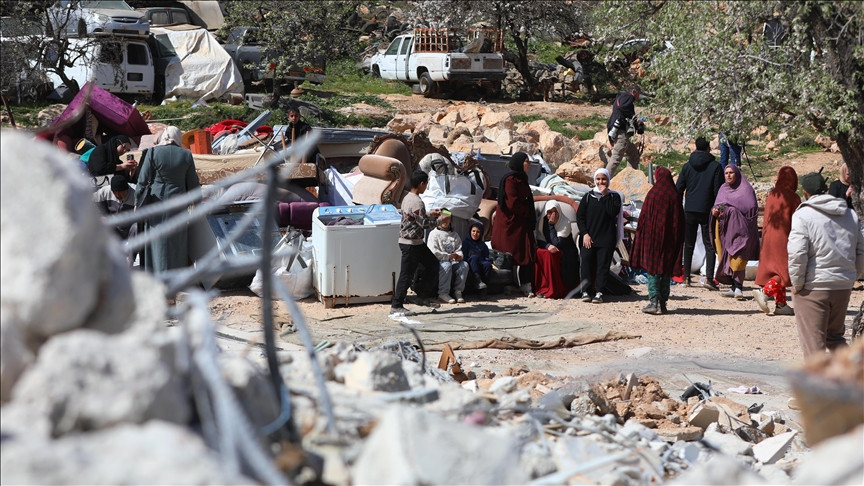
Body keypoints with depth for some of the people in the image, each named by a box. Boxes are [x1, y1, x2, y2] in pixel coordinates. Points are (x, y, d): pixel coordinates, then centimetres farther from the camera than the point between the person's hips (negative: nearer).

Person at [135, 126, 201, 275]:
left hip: (156, 200, -2)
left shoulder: (153, 152, -8)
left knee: (158, 242, 3)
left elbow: (143, 179, -6)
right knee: (177, 241, 11)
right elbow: (193, 183, 5)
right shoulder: (186, 155, -1)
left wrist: (138, 201, 4)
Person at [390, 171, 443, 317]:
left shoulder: (407, 198, 9)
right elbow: (424, 224, -21)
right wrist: (436, 219, -4)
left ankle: (423, 297, 21)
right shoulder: (417, 202, -22)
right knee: (407, 275, -4)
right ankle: (396, 306, 2)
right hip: (411, 243, -10)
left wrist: (429, 214, 17)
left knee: (432, 265, 16)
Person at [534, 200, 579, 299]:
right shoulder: (543, 221, -2)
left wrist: (551, 225, -24)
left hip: (566, 255, -5)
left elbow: (557, 243, -25)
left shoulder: (565, 223, -17)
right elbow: (538, 240, -3)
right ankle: (542, 287, -15)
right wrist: (548, 246, -24)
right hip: (551, 251, 5)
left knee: (549, 255, -31)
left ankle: (552, 291, -22)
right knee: (537, 253, -23)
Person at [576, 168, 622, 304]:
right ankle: (586, 291, -3)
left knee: (603, 265, -4)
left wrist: (604, 195, -9)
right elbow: (579, 216, 6)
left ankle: (599, 292, -3)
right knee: (586, 263, -7)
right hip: (588, 237, 1)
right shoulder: (588, 196, 9)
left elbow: (613, 212, -12)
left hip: (606, 238, -1)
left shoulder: (614, 196, 6)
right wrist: (585, 234, -5)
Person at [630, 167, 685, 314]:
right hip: (670, 239, 3)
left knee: (652, 268, 1)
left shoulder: (652, 194, -8)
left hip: (653, 236, -3)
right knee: (666, 269, 10)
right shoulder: (675, 196, 2)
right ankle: (663, 303, 9)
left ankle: (654, 301, -10)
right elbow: (680, 220, 5)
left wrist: (640, 234, 2)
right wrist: (678, 240, 10)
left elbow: (644, 217, -7)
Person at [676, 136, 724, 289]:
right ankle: (709, 278, -12)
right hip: (707, 212, -2)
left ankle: (687, 277, 12)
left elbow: (679, 189, 5)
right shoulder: (715, 166, -3)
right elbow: (718, 191, -6)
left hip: (689, 211, 2)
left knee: (689, 245, 13)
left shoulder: (687, 166, 5)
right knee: (709, 245, 0)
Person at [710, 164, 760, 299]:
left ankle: (738, 287, -13)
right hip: (724, 229, 6)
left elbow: (751, 208, -11)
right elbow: (717, 206, 18)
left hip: (739, 229, -6)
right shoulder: (723, 189, 16)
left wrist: (729, 210, -14)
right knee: (727, 258, 4)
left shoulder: (746, 189, -3)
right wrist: (715, 211, -7)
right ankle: (734, 287, 10)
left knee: (737, 259, -13)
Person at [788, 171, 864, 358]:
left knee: (813, 341, 1)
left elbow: (797, 254, -17)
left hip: (813, 286, -6)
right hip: (843, 286, 6)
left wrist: (797, 284, -6)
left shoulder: (803, 215, -9)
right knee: (835, 336, 20)